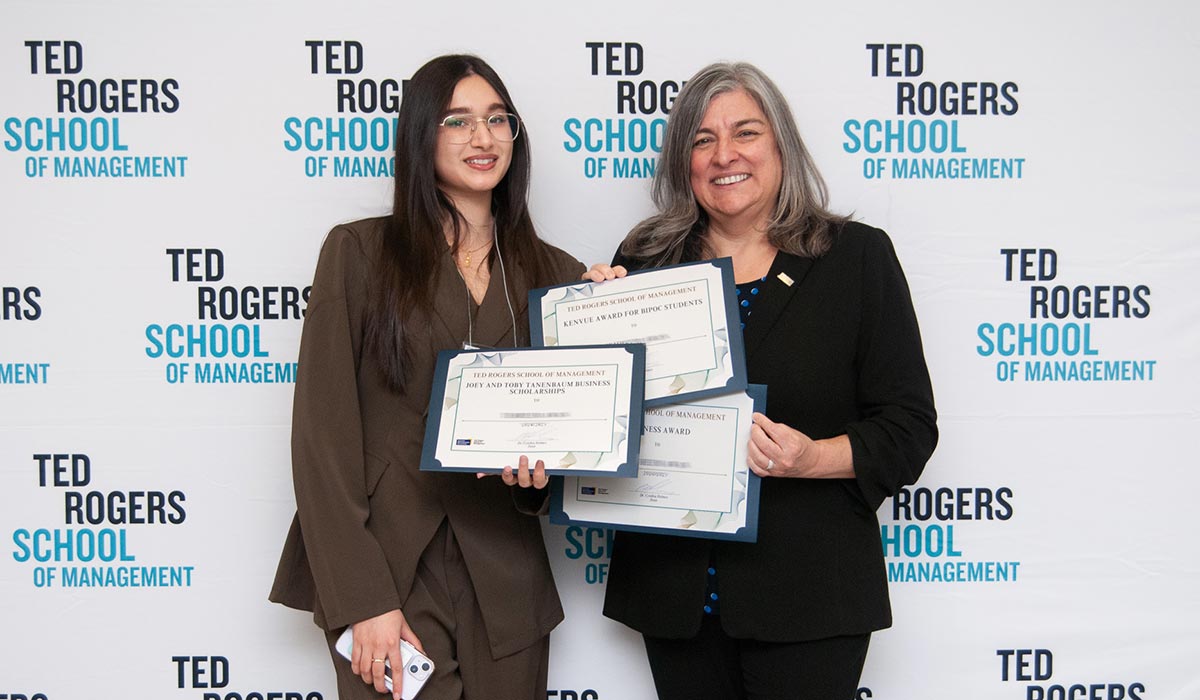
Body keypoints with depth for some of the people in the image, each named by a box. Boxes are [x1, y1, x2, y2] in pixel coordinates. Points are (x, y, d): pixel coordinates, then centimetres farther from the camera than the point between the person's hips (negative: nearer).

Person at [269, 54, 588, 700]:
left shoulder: (557, 274, 7)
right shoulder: (359, 252, -3)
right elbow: (322, 431, -7)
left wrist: (540, 473, -11)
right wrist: (360, 597, -14)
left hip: (505, 586, 3)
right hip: (388, 569, -3)